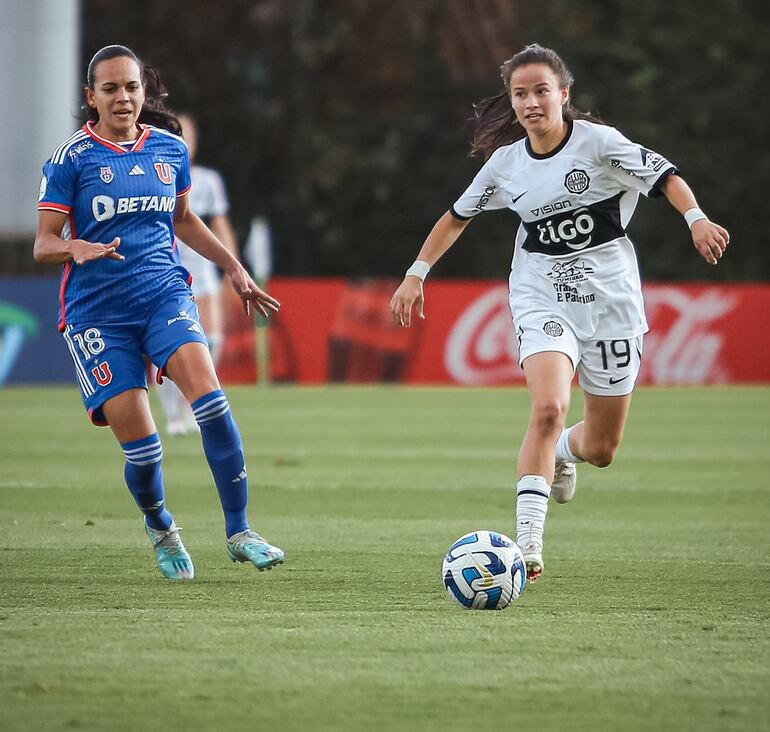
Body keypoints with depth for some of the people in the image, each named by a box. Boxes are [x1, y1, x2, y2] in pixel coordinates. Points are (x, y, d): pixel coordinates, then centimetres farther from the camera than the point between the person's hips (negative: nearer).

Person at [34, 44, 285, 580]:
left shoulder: (171, 148, 8)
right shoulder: (71, 158, -4)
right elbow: (44, 245, -5)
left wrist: (233, 266, 19)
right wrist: (78, 248, -26)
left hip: (164, 292, 2)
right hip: (97, 310, -2)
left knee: (204, 384, -26)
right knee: (139, 443, -9)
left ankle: (239, 531, -22)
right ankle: (161, 528, 25)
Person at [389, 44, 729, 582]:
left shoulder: (597, 141, -9)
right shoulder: (506, 162, 1)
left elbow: (664, 175, -13)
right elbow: (459, 216, 15)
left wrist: (696, 218, -32)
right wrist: (417, 274, 12)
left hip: (610, 296, 0)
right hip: (542, 299, 1)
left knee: (601, 448, 8)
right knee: (549, 408, -27)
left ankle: (563, 451, 47)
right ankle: (528, 541, -27)